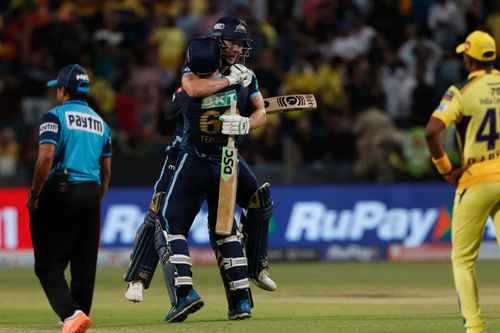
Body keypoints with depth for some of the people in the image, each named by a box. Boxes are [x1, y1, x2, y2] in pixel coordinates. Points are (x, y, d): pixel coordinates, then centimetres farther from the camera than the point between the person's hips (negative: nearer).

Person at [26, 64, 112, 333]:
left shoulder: (55, 116, -4)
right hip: (91, 193, 6)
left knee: (48, 264, -6)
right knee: (85, 265, 10)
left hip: (61, 192, -6)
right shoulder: (100, 122, 17)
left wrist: (34, 195, -10)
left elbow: (46, 156, -17)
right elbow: (106, 170, 16)